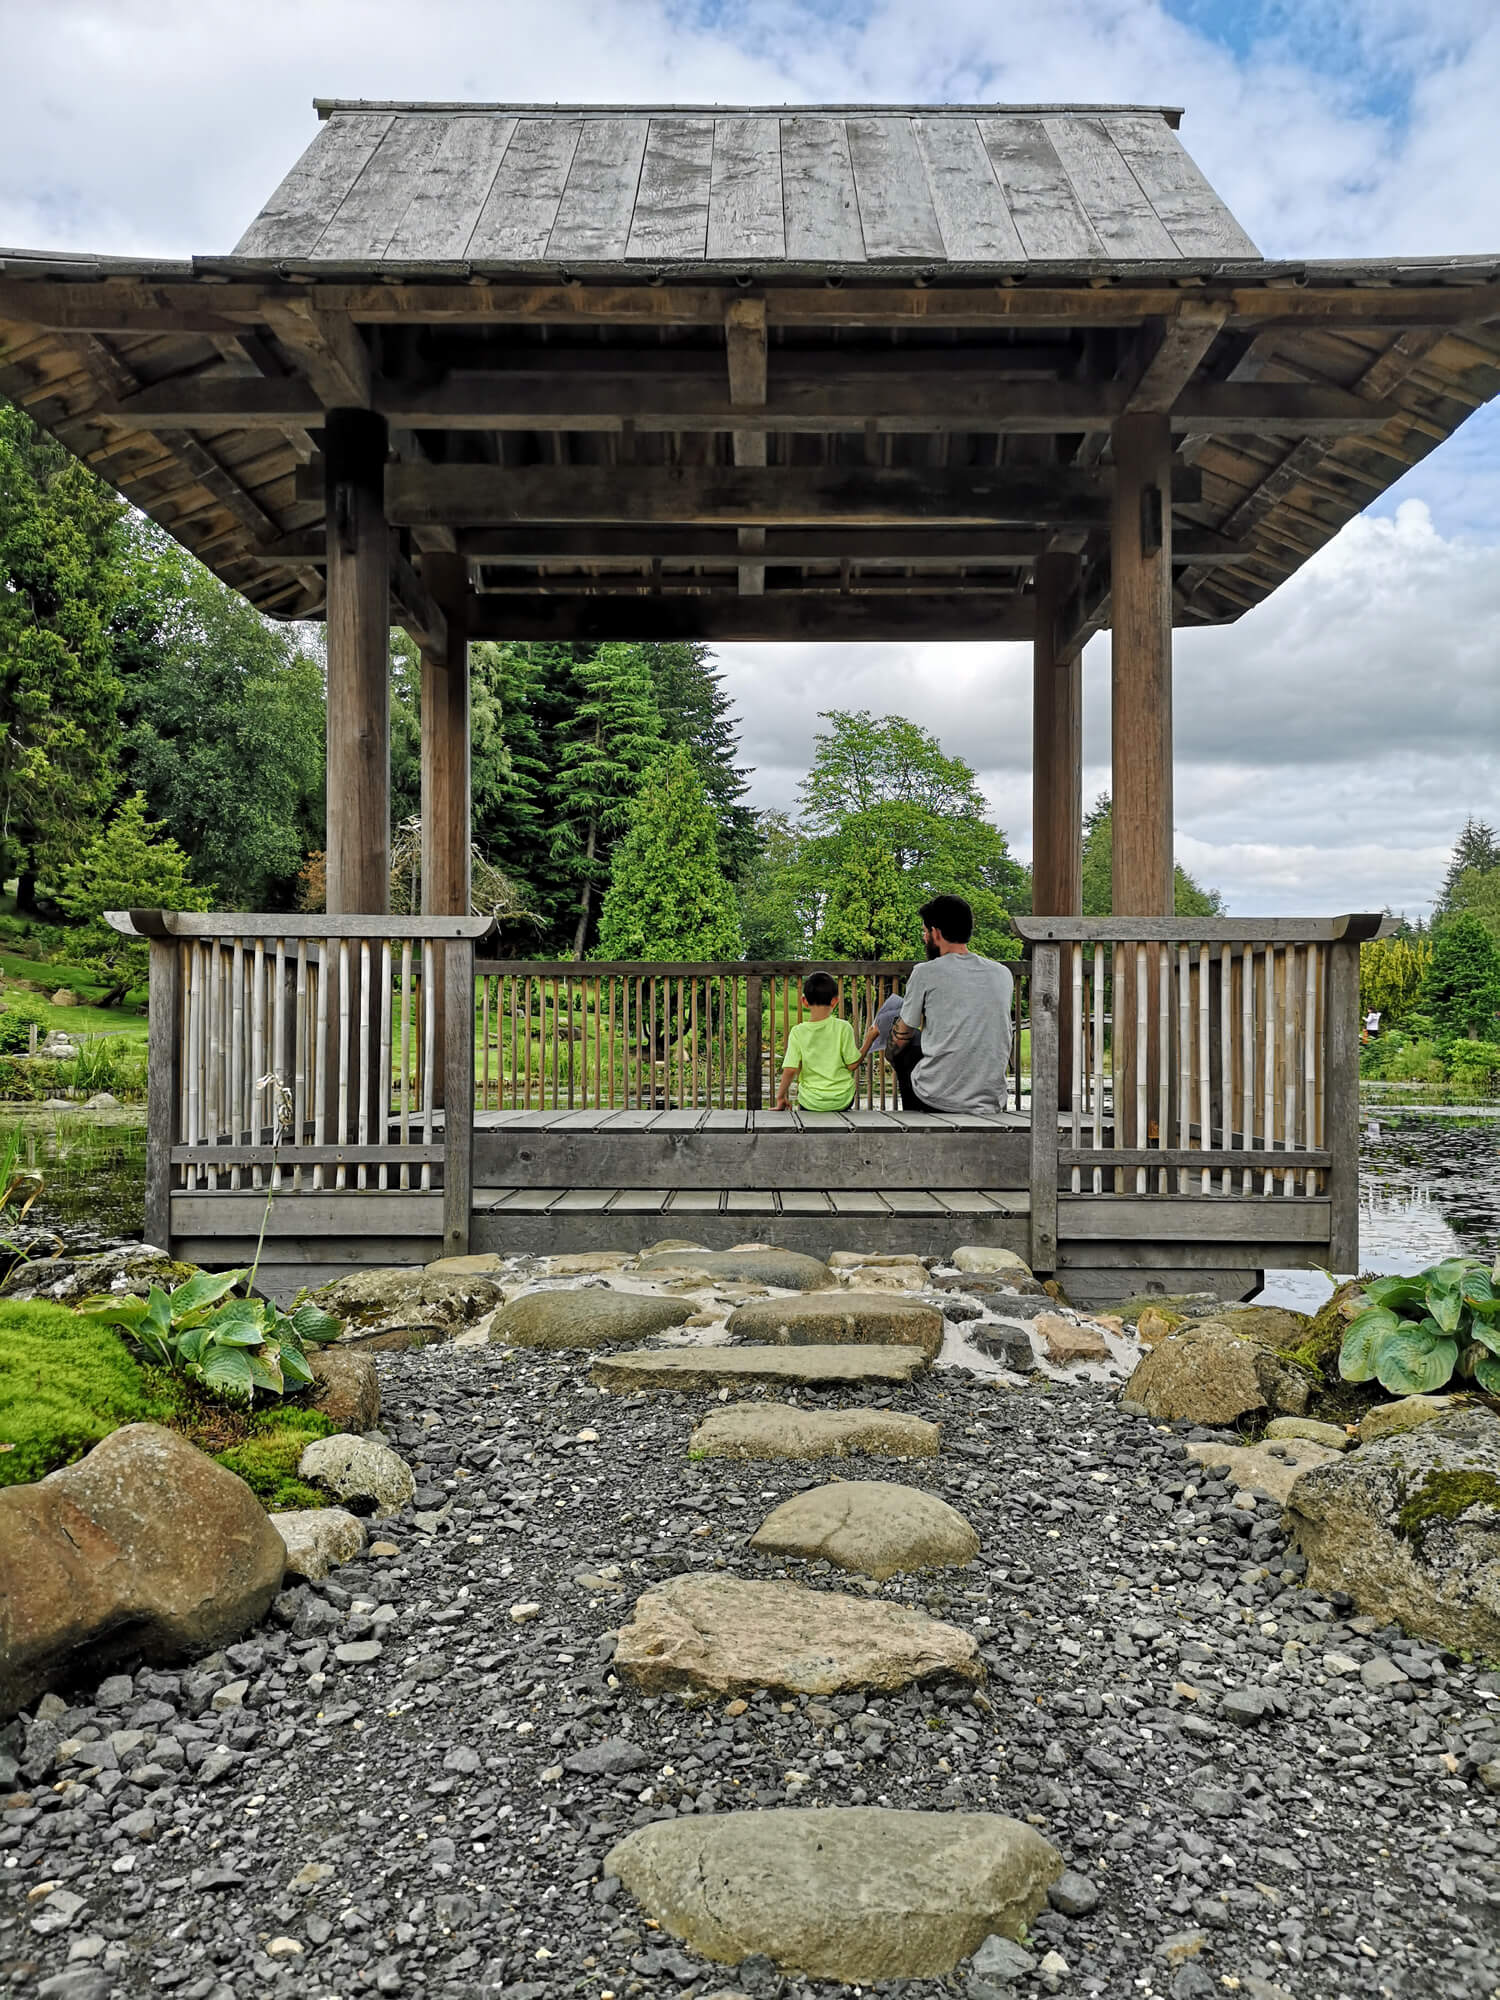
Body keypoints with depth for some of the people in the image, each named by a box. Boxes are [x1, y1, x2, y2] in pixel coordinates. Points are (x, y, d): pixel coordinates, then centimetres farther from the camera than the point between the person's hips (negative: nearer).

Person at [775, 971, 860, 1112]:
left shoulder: (798, 1032, -8)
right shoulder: (843, 1028, -10)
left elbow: (790, 1070, -11)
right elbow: (852, 1065, -6)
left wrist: (781, 1096, 3)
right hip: (842, 1101, 0)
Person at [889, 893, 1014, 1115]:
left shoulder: (926, 973, -6)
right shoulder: (1003, 974, 7)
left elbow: (902, 1037, 7)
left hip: (936, 1100, -4)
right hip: (991, 1103, 4)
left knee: (903, 1048, 23)